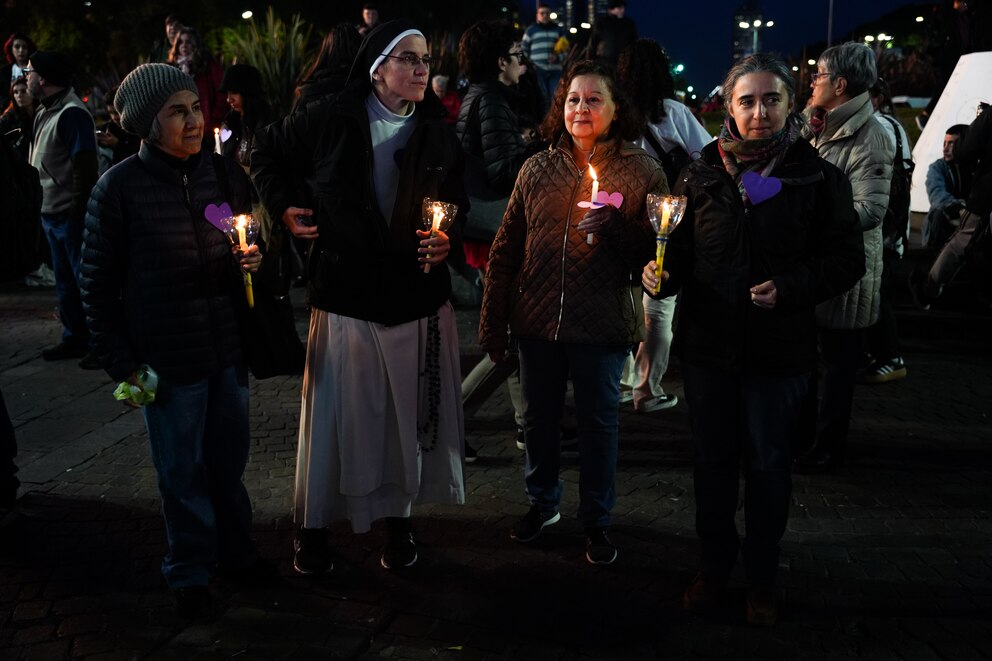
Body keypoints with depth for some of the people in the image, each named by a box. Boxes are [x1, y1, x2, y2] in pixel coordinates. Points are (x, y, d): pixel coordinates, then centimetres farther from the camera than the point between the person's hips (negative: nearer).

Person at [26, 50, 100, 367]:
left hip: (72, 214, -10)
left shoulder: (71, 114, -17)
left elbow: (86, 167, -21)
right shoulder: (45, 112, 12)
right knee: (65, 281, 17)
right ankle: (75, 338, 28)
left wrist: (78, 210, -21)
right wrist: (46, 207, 15)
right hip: (53, 212, 10)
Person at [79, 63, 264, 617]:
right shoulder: (119, 188, -9)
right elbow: (98, 282, -4)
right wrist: (121, 362, -6)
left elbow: (255, 243, 16)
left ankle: (236, 551, 35)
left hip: (229, 347, 3)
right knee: (183, 470, 9)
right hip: (167, 357, -3)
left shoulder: (226, 175, 2)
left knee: (230, 460, 16)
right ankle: (190, 571, 27)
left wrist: (256, 257, -7)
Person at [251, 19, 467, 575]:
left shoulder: (439, 135, 4)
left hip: (418, 299, 2)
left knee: (407, 415, 8)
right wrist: (284, 206, 3)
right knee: (335, 414, 5)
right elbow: (269, 152, 13)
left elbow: (457, 209, 12)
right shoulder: (330, 120, -3)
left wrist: (446, 242, -7)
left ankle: (398, 518, 27)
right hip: (344, 294, -2)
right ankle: (315, 526, 22)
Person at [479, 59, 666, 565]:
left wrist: (615, 224, -23)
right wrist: (493, 324, 4)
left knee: (598, 422, 9)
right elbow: (506, 249, 6)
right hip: (537, 320, 3)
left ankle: (596, 520, 28)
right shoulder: (537, 169, 5)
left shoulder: (641, 171, -3)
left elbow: (658, 249, -5)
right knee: (538, 418, 16)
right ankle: (542, 503, 37)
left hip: (603, 324, -3)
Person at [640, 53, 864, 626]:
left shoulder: (819, 176, -6)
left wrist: (788, 288, -20)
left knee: (768, 465, 12)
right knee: (713, 462, 15)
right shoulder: (704, 173, 1)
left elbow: (846, 258, -5)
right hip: (707, 342, 2)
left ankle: (762, 579, 31)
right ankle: (715, 567, 34)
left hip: (779, 350, -2)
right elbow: (681, 250, 5)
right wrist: (662, 274, -17)